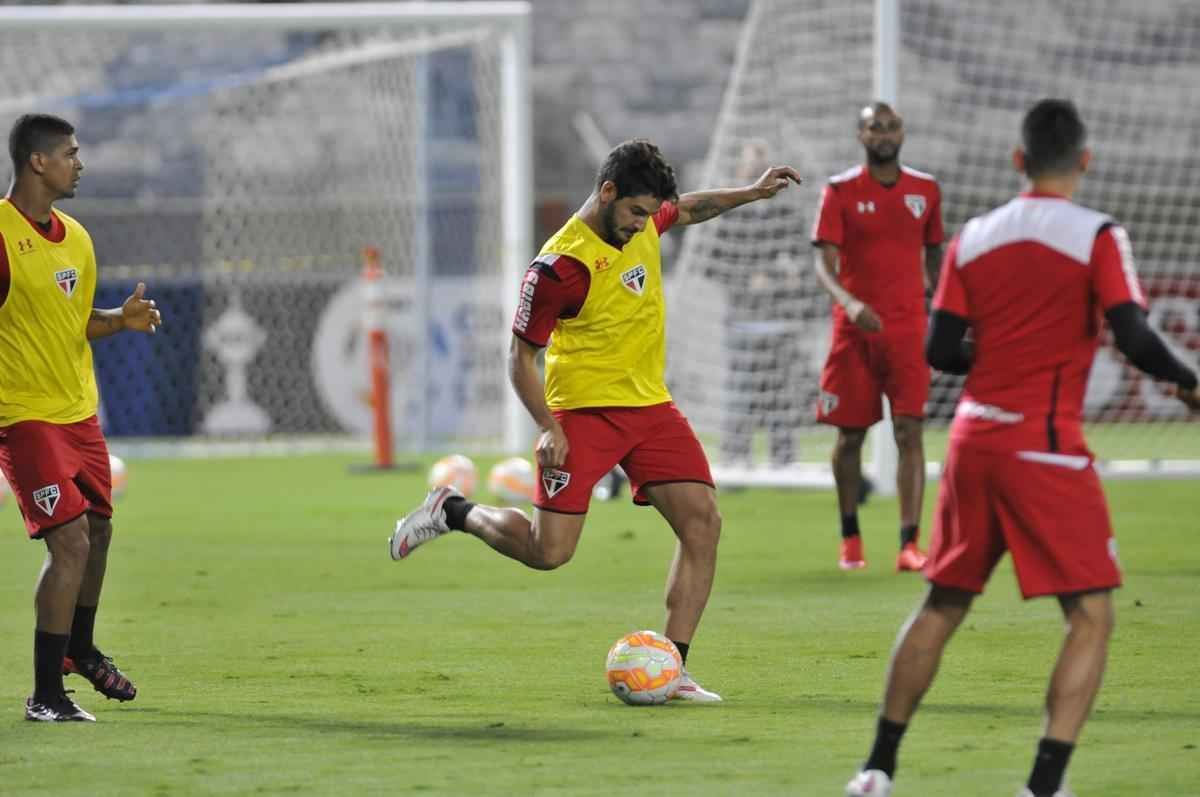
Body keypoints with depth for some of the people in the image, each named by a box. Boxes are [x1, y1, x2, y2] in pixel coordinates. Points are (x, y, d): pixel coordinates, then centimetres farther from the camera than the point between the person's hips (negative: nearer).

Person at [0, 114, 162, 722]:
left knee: (98, 532, 19)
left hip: (80, 412, 8)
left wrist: (122, 319, 2)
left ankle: (80, 650, 44)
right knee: (70, 542, -15)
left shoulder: (74, 237, 10)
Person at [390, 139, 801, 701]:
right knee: (548, 552, -10)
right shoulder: (560, 266, -19)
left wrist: (751, 193, 21)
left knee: (702, 522, -9)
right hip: (583, 411, -7)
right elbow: (521, 355, -13)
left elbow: (687, 209, 29)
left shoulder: (643, 222, 3)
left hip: (651, 406, 7)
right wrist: (548, 427, -22)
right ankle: (453, 512, 18)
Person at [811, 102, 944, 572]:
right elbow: (824, 263, -11)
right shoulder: (841, 191, -3)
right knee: (850, 436, 7)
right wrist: (848, 302, -29)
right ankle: (850, 538, 24)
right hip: (855, 329, -1)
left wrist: (933, 297, 12)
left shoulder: (925, 190, 6)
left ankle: (909, 545, -13)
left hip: (908, 329, 1)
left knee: (909, 434, -9)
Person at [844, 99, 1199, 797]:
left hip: (973, 439, 6)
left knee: (943, 605, 19)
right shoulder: (1098, 238, -7)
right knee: (1093, 615, -1)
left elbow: (941, 352, 6)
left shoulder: (974, 238, 6)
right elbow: (1136, 340, -15)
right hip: (1046, 448, -6)